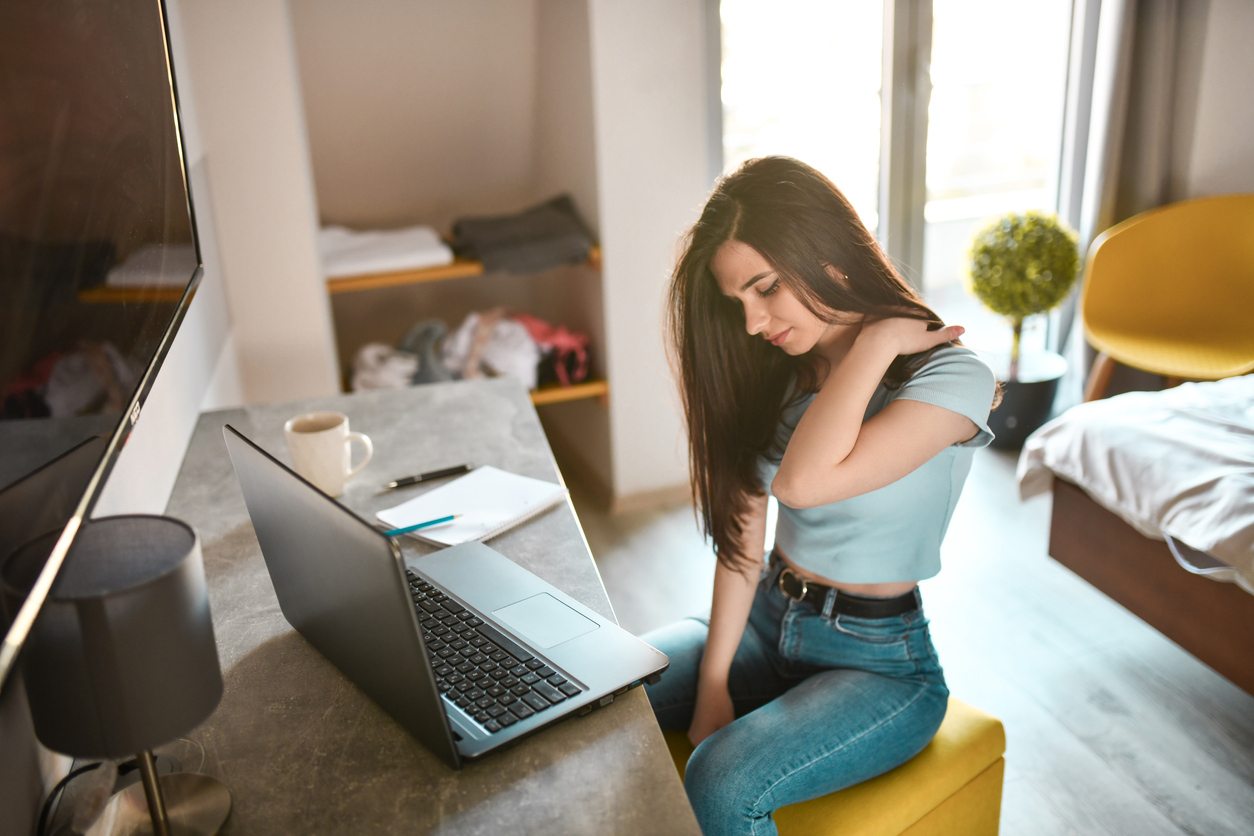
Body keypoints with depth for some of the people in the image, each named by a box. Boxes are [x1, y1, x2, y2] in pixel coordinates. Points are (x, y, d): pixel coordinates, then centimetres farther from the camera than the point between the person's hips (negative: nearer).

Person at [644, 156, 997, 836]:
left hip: (881, 661, -5)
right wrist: (714, 681, -7)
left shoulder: (951, 377, -18)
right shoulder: (779, 368, 3)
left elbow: (802, 481, -33)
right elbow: (744, 528, -2)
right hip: (767, 621, 6)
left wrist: (876, 341, -23)